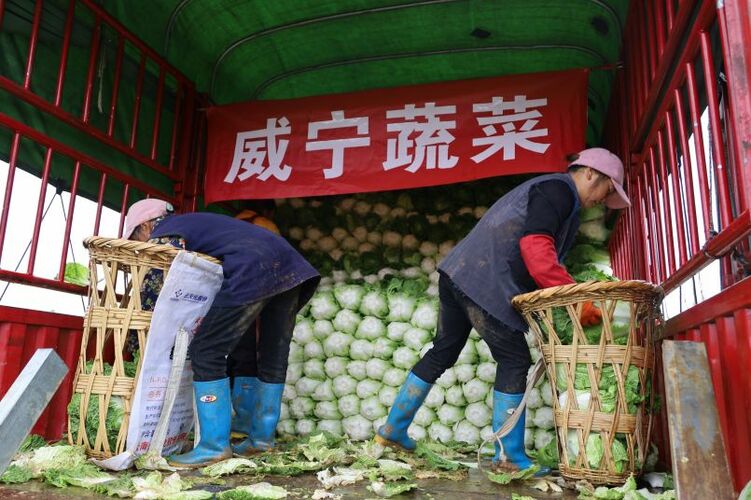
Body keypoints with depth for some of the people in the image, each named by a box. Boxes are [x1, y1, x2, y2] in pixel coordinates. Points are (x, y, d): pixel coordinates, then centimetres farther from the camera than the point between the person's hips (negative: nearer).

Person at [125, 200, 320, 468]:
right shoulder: (190, 223, 33)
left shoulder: (163, 236, 8)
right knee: (273, 358, 14)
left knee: (207, 352, -1)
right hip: (289, 264, 10)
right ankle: (261, 436, 25)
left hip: (253, 270, -9)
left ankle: (214, 445, 2)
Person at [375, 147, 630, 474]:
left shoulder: (547, 189, 28)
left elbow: (541, 258, 26)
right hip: (484, 284, -10)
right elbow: (535, 248, -19)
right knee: (514, 360, -1)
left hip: (459, 275, 10)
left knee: (442, 354, 16)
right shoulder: (559, 189, -4)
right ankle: (509, 457, 9)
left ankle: (392, 430, 26)